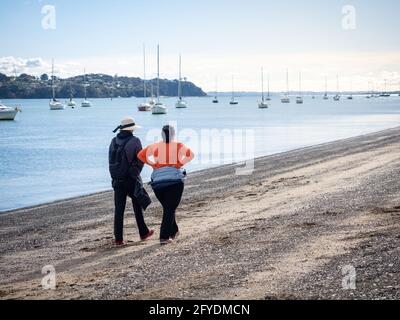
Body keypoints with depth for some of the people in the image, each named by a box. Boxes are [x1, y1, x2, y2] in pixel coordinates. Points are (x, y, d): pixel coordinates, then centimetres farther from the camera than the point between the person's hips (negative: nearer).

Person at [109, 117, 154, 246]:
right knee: (138, 208, 13)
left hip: (118, 180, 3)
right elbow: (140, 161, -8)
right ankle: (143, 233, 24)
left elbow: (111, 161, 6)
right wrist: (135, 173, 6)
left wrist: (115, 176, 9)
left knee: (119, 209, 3)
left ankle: (118, 239, 0)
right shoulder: (134, 141, -10)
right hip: (132, 180, -3)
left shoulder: (114, 142, 4)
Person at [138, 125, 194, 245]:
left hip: (157, 181, 3)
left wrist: (153, 164, 3)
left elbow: (141, 155, -2)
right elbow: (190, 155, -16)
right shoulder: (179, 146, -1)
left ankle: (174, 231, 34)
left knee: (168, 208, 20)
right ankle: (164, 237, -7)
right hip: (174, 180, -3)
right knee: (170, 209, 0)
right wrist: (180, 164, -8)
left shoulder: (155, 146, 5)